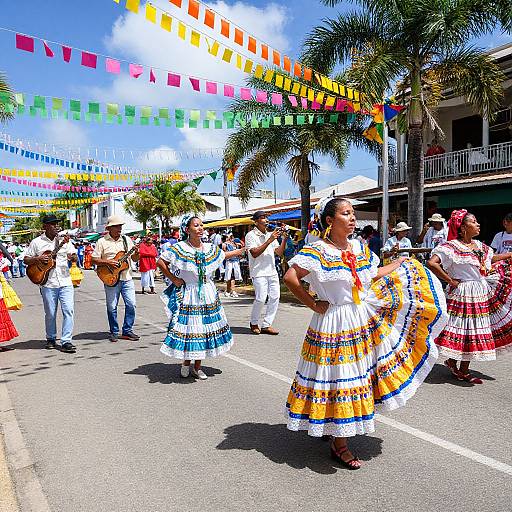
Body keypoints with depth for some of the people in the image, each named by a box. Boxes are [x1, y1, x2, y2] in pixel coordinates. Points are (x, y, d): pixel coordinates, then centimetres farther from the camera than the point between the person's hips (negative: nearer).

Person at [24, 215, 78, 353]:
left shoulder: (64, 240, 7)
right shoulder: (36, 242, 4)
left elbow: (75, 257, 8)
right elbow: (26, 260, 7)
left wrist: (72, 257, -15)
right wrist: (38, 259, -12)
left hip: (65, 281, 1)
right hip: (48, 283, -1)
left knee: (69, 311, -8)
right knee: (50, 314, 8)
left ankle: (66, 342, -3)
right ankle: (51, 339, 27)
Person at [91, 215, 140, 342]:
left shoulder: (127, 240, 10)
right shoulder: (102, 242, 1)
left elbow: (134, 259, 11)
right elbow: (94, 260, -2)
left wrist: (136, 254, -10)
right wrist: (107, 262, -16)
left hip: (127, 278, 3)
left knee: (131, 304, -2)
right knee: (112, 307, 4)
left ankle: (127, 331, 11)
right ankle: (114, 332, 18)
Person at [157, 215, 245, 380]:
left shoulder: (210, 248, 4)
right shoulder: (179, 248, -10)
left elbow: (224, 255, 22)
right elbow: (160, 262, -6)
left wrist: (242, 250, 23)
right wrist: (173, 279, -7)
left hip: (208, 295, 5)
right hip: (188, 296, -4)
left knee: (204, 329, 8)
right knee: (187, 328, -1)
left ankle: (197, 366, 21)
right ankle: (186, 362, 22)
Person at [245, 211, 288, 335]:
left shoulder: (270, 235, 15)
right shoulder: (251, 235, -4)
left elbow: (279, 253, 13)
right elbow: (254, 253, -16)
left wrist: (284, 239, -2)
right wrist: (270, 240, -19)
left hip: (272, 271, 7)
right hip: (258, 272, -6)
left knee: (275, 297, -1)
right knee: (261, 298, -13)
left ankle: (266, 325, 8)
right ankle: (254, 323, 11)